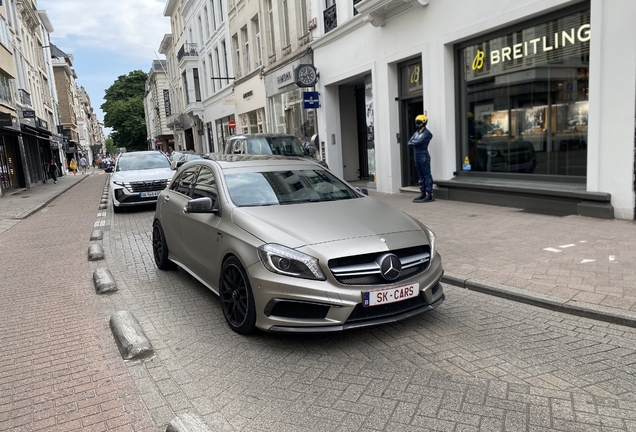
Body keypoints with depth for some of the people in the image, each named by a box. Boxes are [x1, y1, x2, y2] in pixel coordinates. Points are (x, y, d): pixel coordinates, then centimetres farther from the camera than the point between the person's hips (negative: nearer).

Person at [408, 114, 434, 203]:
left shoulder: (427, 133, -8)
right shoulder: (416, 133, 16)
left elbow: (419, 142, -20)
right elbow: (409, 143, 7)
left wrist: (413, 142, -2)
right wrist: (415, 142, -11)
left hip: (424, 156, -8)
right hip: (416, 156, 8)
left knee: (427, 176, -6)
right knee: (420, 176, 12)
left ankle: (429, 195, -6)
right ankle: (423, 194, 18)